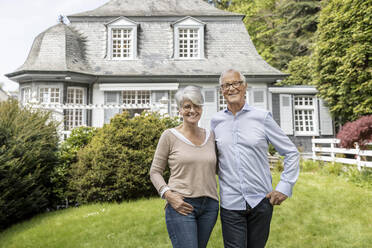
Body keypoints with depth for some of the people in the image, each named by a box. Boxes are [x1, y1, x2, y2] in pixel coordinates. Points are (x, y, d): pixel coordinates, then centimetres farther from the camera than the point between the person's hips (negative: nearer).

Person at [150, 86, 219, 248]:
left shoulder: (210, 136, 8)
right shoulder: (170, 136, -3)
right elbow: (155, 172, 0)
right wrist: (168, 194, -13)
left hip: (209, 206, 5)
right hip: (181, 205, -4)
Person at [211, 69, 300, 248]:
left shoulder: (262, 117, -2)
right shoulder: (216, 121, 4)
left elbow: (291, 153, 3)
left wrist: (284, 187, -4)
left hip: (261, 201, 0)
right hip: (231, 205, 1)